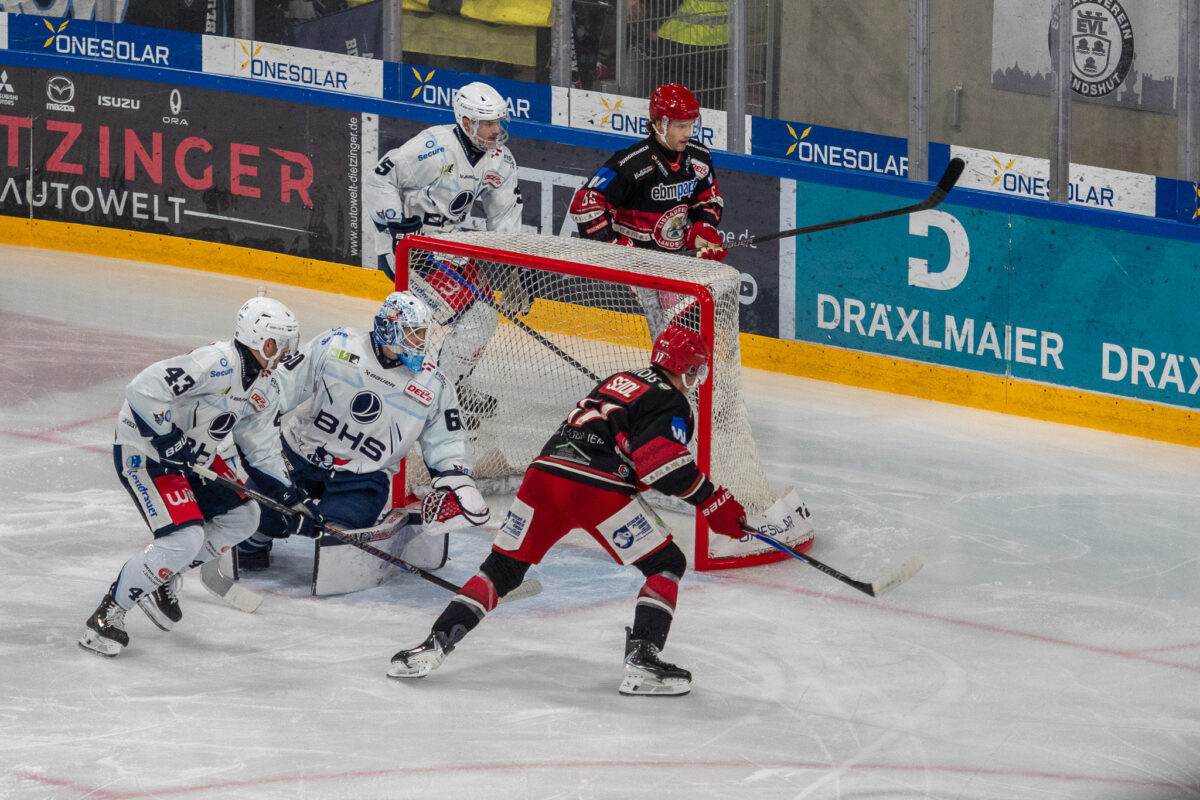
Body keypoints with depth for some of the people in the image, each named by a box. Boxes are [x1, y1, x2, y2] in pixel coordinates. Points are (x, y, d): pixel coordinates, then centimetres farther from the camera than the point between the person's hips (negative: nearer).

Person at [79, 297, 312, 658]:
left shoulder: (265, 389, 4)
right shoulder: (215, 363, -28)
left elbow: (261, 449, 14)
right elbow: (143, 390, -33)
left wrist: (290, 497, 7)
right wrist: (170, 441, -28)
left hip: (194, 452, 10)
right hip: (144, 452, -10)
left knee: (242, 518, 12)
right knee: (185, 539, -21)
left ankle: (164, 577, 23)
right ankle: (107, 614, -9)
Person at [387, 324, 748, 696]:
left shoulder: (617, 381, 28)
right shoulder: (670, 401, 3)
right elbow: (664, 460, -12)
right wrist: (713, 502, -8)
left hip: (545, 471, 7)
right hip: (597, 489, -7)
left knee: (503, 567, 16)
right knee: (667, 565, 7)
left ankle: (434, 645, 5)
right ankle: (641, 660, -8)